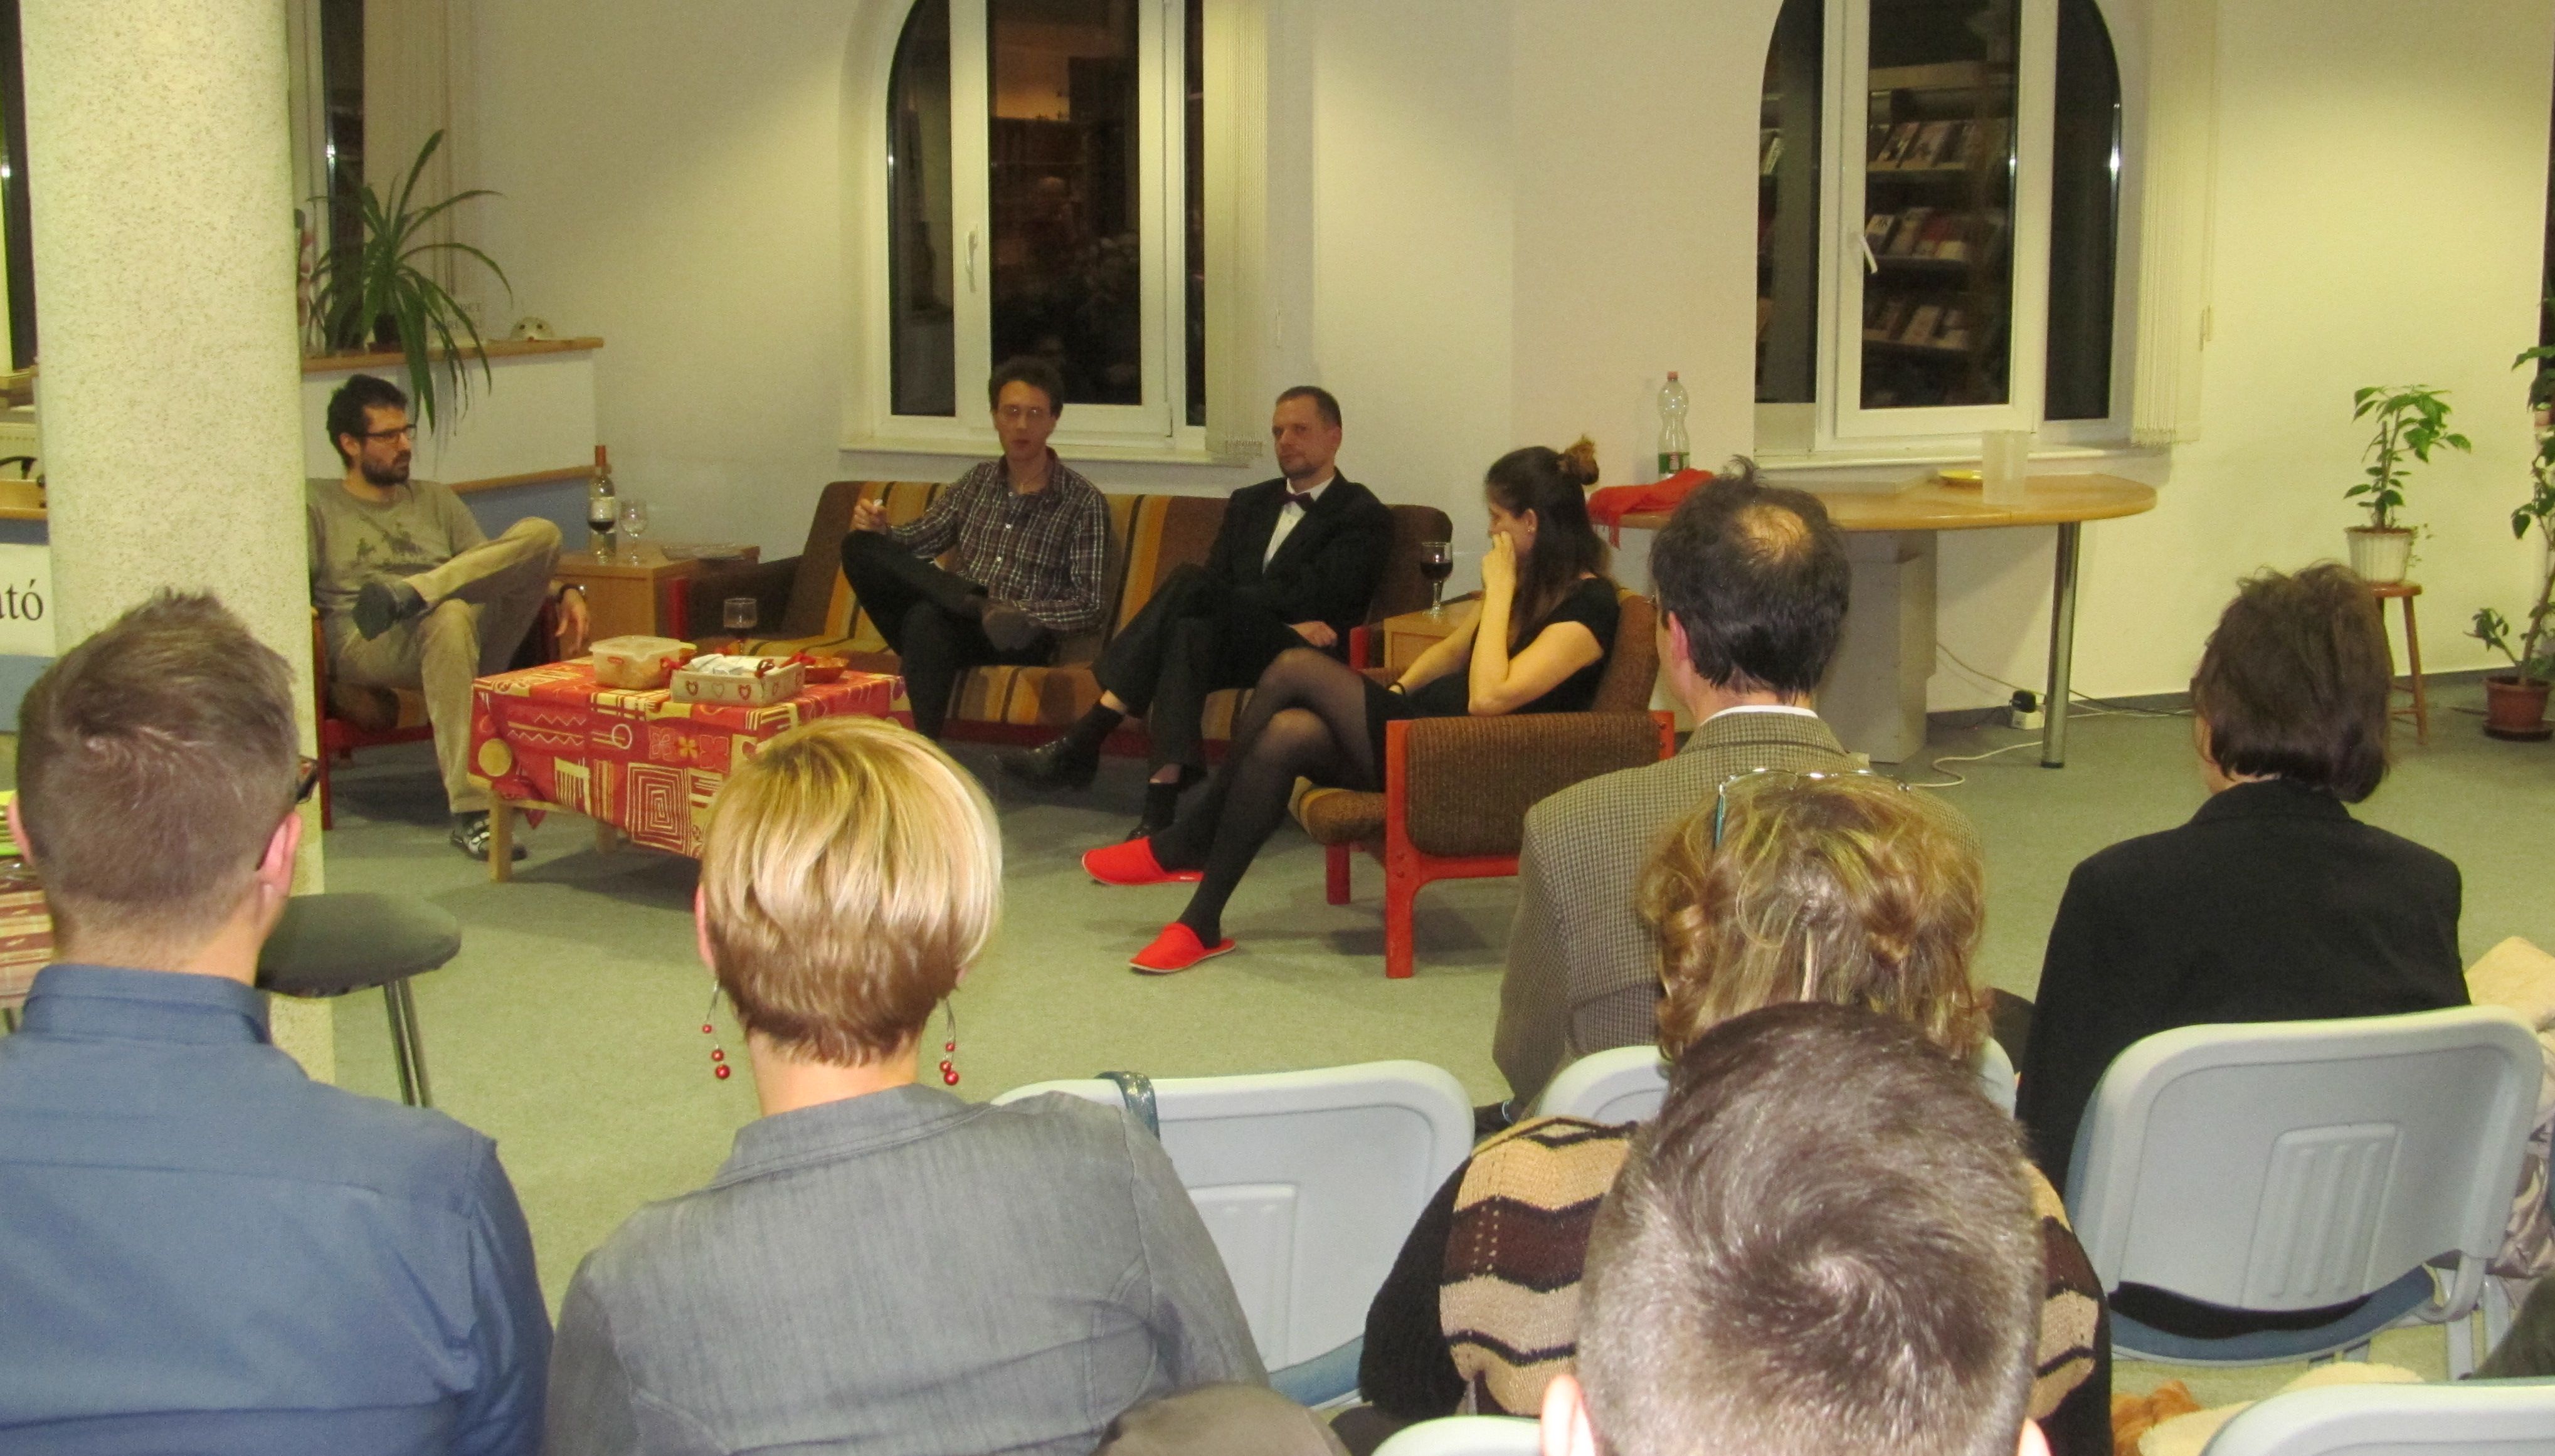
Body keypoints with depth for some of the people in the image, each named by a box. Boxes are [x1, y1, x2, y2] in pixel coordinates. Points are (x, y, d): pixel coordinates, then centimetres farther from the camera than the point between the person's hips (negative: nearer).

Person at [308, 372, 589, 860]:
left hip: (475, 640, 4)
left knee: (541, 533, -16)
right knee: (451, 616, -42)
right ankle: (469, 811, -46)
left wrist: (567, 592, 8)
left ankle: (410, 594, -32)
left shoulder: (436, 500, 29)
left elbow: (490, 572, 25)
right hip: (370, 650, -4)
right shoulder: (317, 504, 16)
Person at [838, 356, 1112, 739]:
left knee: (928, 619, -39)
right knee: (859, 547, -20)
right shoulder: (976, 482, 17)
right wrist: (880, 531, -8)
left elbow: (1092, 606, -4)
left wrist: (1021, 613, -20)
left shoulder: (1084, 502, 1)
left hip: (1024, 637, -6)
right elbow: (920, 539, 16)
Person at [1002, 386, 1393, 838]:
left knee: (1191, 585, -30)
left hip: (1299, 653, -5)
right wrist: (1284, 616, -7)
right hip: (1221, 644, 5)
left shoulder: (1364, 516, 7)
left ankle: (1086, 738, -33)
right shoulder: (1249, 503, 26)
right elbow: (1218, 581, 12)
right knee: (1191, 627, -33)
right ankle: (1162, 801, -45)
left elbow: (1311, 594, -8)